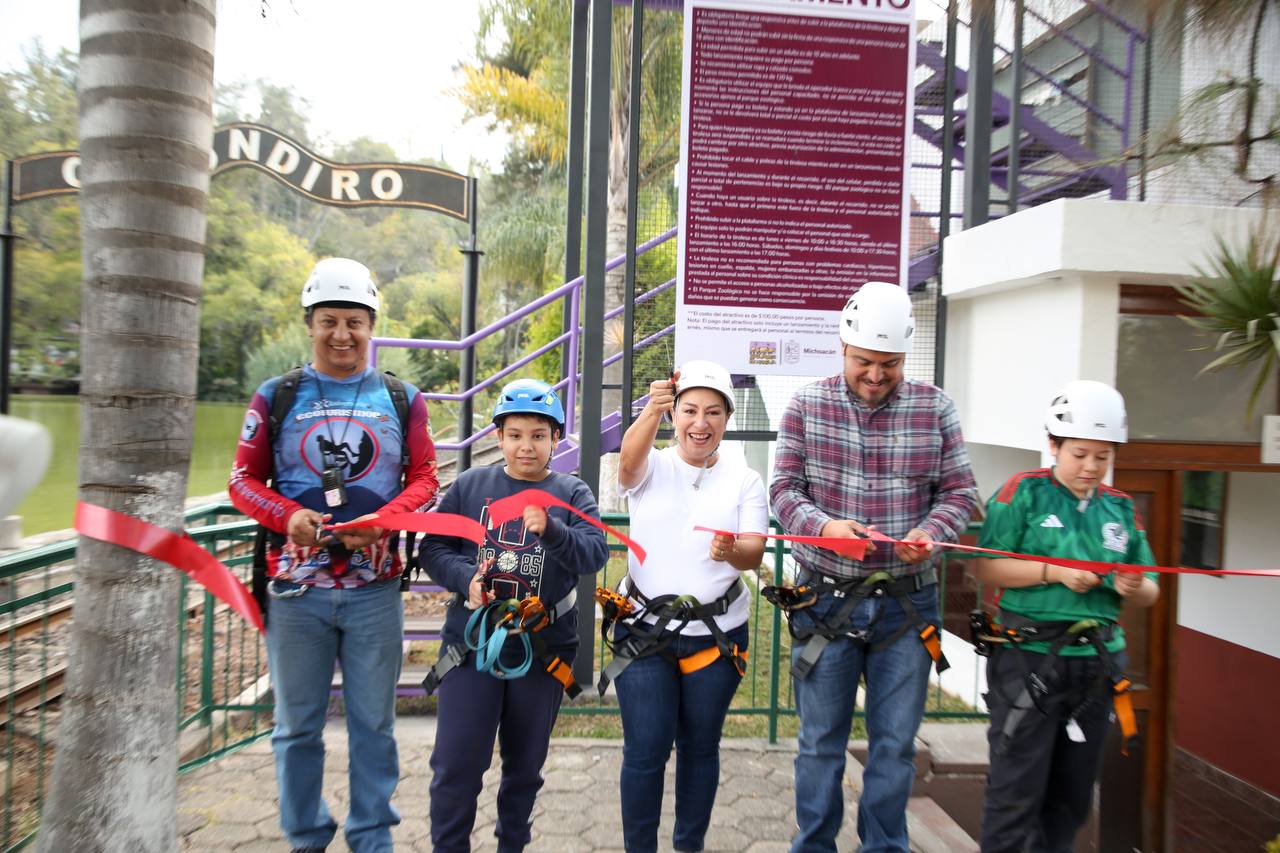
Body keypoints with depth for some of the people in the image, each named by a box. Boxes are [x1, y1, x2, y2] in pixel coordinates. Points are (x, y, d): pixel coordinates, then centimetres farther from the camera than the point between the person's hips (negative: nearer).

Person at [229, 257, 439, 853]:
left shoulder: (403, 399, 7)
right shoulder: (277, 396, 5)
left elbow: (423, 479, 5)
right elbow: (243, 478, 5)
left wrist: (383, 520, -14)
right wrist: (287, 516, -14)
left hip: (375, 590, 0)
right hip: (295, 587, 0)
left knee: (373, 723, 10)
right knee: (297, 724, 12)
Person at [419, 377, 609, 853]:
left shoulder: (572, 494, -1)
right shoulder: (471, 485, 2)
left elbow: (595, 553, -15)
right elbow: (433, 548, 2)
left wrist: (551, 530, -34)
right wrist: (465, 577, -17)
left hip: (543, 649, 1)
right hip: (472, 642, 0)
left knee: (526, 765, 16)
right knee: (456, 765, -1)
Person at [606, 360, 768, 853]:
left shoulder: (744, 480, 1)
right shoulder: (652, 469, -1)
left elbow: (754, 554, -9)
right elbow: (630, 457, -26)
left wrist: (732, 551, -33)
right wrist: (652, 411, -46)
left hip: (717, 632, 2)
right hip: (644, 629, -1)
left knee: (700, 748, 14)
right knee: (645, 752, 0)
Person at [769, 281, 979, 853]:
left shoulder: (934, 408, 0)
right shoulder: (808, 404, -2)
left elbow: (959, 493, 5)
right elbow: (784, 487, -2)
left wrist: (931, 533, -16)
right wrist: (824, 526, -21)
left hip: (906, 601, 1)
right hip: (826, 598, -1)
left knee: (895, 743, 13)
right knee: (820, 741, 13)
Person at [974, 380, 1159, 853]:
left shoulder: (1120, 507, 10)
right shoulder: (1024, 491, -5)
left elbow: (1149, 592, 13)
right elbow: (987, 567, -11)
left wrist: (1136, 588, -10)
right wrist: (1055, 572, -20)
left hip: (1098, 661, 5)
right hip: (1029, 658, -5)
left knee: (1074, 792, 17)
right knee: (1018, 789, -1)